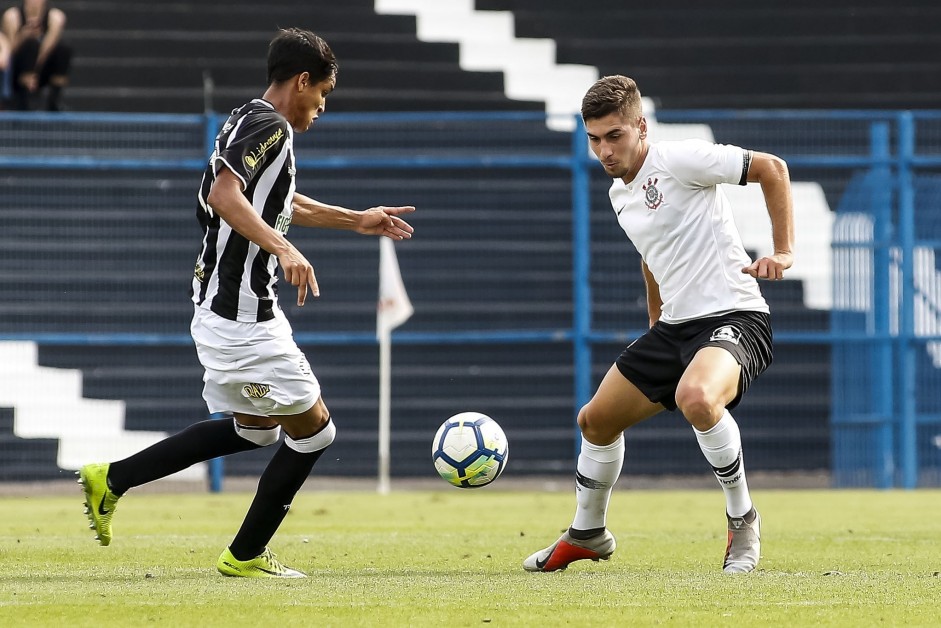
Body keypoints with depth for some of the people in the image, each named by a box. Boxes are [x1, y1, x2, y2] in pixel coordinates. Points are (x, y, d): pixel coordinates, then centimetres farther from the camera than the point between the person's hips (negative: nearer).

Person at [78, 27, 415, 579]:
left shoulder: (250, 122, 16)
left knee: (254, 429, 23)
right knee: (313, 430, 1)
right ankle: (245, 556, 11)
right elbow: (224, 195, -31)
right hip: (244, 316, -10)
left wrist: (357, 221, 38)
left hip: (224, 304, 10)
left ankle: (112, 480, 21)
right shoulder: (269, 127, -16)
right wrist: (283, 248, -39)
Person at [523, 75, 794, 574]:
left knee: (695, 397, -38)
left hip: (733, 317, -9)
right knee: (596, 420, 14)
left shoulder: (679, 160, -14)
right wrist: (655, 328, 32)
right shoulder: (619, 194, 13)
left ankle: (742, 521, -17)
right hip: (675, 326, 9)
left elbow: (772, 168, -14)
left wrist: (783, 251, -20)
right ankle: (586, 535, 38)